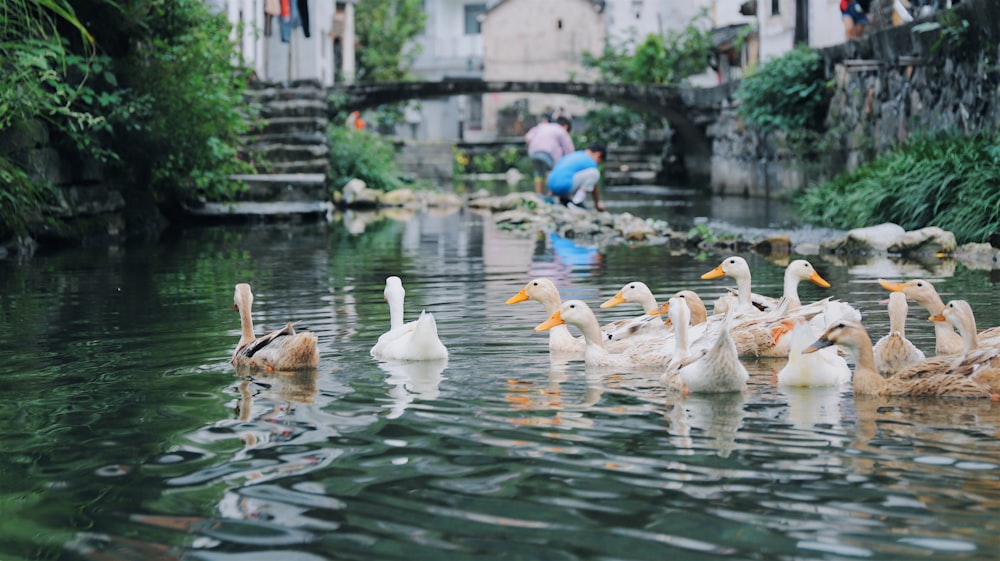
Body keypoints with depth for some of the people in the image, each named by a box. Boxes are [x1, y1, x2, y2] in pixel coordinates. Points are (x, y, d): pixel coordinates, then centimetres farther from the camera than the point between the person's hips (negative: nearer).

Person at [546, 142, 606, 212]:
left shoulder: (572, 155, 24)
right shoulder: (590, 163, 1)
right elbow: (594, 187, 10)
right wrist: (597, 203, 26)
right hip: (565, 186, -9)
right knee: (594, 173, -7)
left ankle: (564, 198, 15)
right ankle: (576, 202, -9)